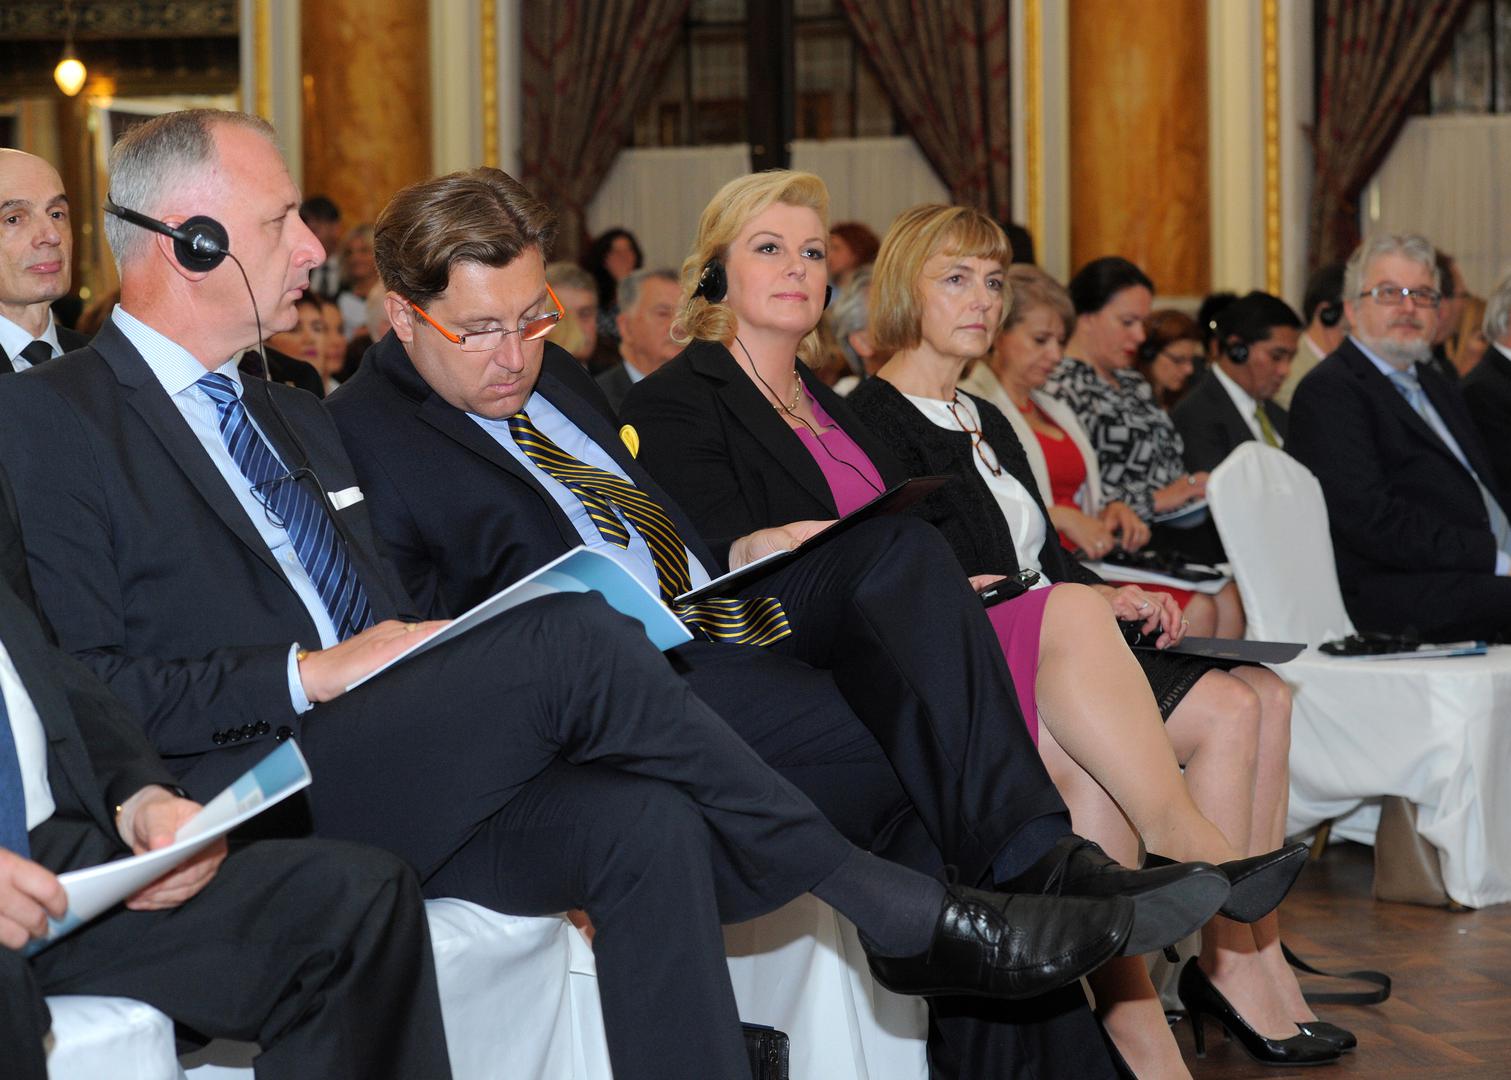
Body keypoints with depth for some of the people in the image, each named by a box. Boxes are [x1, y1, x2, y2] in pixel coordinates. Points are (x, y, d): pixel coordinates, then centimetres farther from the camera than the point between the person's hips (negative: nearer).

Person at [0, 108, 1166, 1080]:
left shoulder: (295, 420, 25)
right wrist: (307, 676, -15)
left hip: (385, 783, 8)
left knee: (647, 827, -22)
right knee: (572, 635, -25)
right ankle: (906, 912, -15)